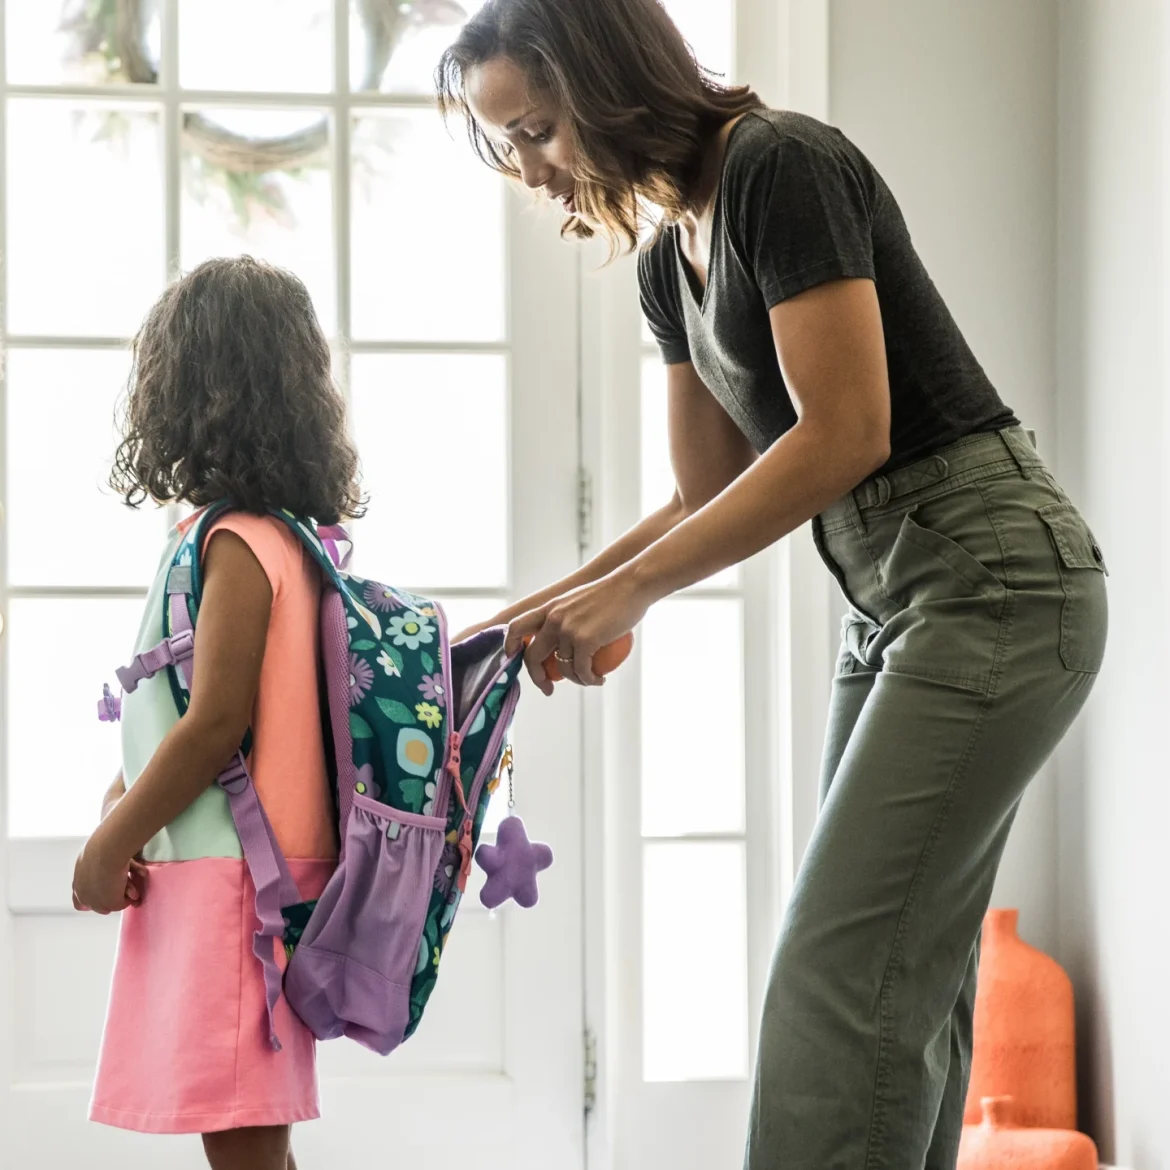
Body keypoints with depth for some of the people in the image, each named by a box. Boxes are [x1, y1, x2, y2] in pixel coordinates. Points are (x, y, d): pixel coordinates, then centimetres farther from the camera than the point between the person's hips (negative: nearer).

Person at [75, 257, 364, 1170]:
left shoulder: (236, 546, -15)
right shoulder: (280, 536, 14)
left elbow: (216, 722, -19)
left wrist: (112, 845, -10)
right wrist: (123, 803, 12)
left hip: (225, 878, -10)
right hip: (208, 878, 10)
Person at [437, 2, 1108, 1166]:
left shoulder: (782, 165, -15)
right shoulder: (670, 256, 12)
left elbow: (845, 433, -21)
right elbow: (712, 494, 17)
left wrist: (634, 588, -17)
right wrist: (554, 602, 5)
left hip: (995, 581, -9)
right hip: (892, 601, 9)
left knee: (835, 971, -12)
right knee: (901, 977, 8)